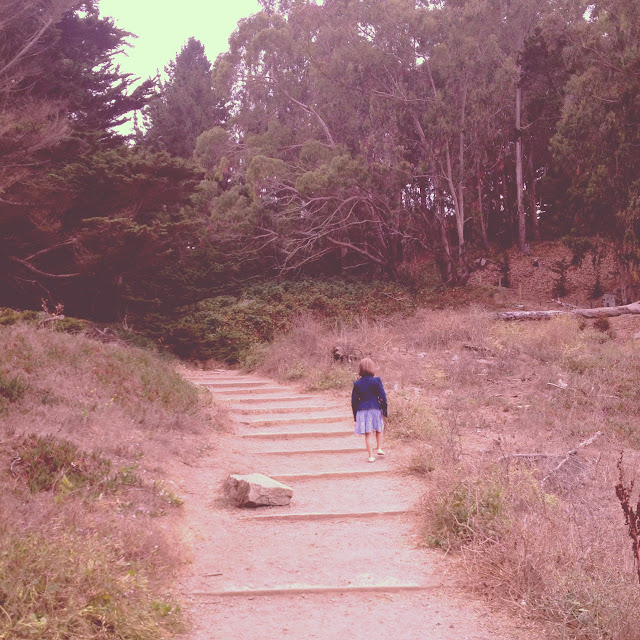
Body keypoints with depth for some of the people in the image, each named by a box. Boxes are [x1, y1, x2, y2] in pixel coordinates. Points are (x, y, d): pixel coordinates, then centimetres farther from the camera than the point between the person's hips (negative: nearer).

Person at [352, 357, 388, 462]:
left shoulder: (357, 383, -1)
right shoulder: (376, 381, -6)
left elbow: (354, 400, 3)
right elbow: (382, 397, -5)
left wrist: (355, 413, 13)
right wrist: (384, 410, 5)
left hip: (362, 410, 1)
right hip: (375, 409, -1)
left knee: (368, 434, 3)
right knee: (379, 429, 24)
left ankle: (371, 456, 3)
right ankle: (379, 448, 18)